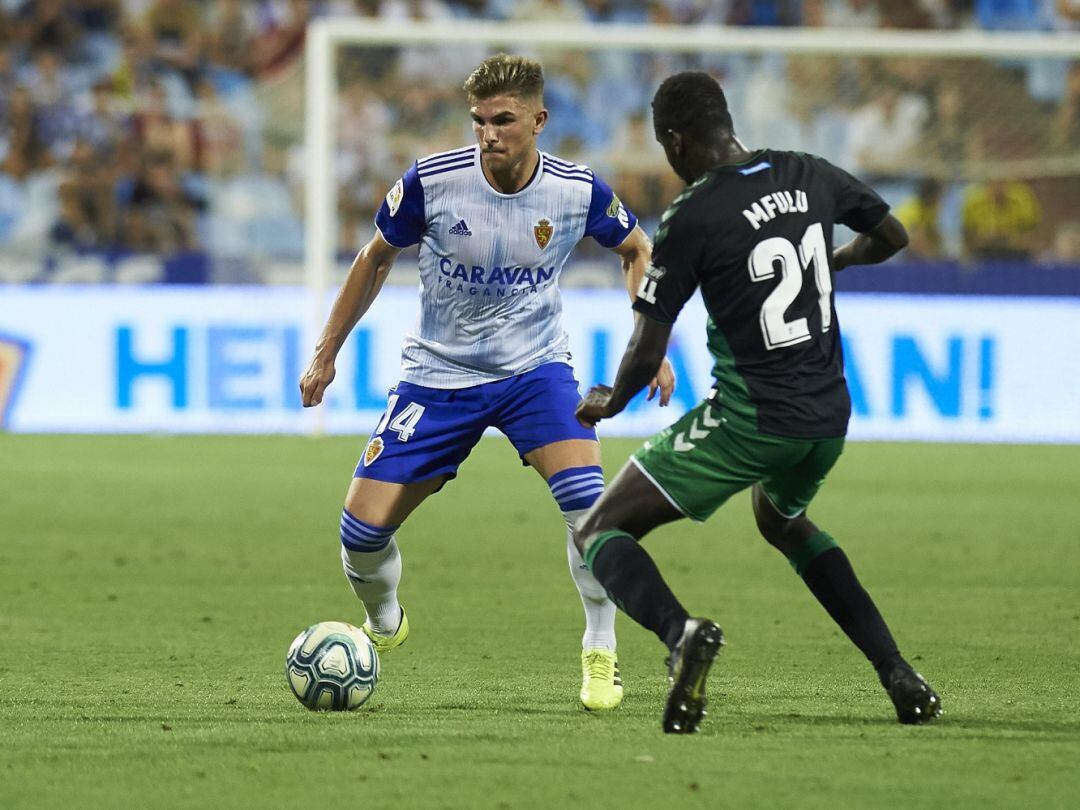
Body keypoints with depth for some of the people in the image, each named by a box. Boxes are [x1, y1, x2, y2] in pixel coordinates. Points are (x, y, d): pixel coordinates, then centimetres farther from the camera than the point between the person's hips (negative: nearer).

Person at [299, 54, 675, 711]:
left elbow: (637, 250, 7)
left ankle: (601, 656, -8)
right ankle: (383, 628, 29)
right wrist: (327, 353, 7)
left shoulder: (579, 191, -15)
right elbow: (378, 259, 3)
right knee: (362, 528, -6)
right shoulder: (431, 181, -17)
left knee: (588, 497, -26)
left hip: (535, 368, -1)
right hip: (439, 373, 1)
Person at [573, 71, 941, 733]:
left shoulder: (691, 217, -13)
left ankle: (680, 631, -30)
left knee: (599, 533, 2)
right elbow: (892, 236, 21)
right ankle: (899, 675, 25)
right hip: (830, 416, 6)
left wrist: (608, 403, 10)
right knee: (784, 519, 38)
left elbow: (646, 356, -11)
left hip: (748, 420, -6)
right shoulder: (809, 175, 3)